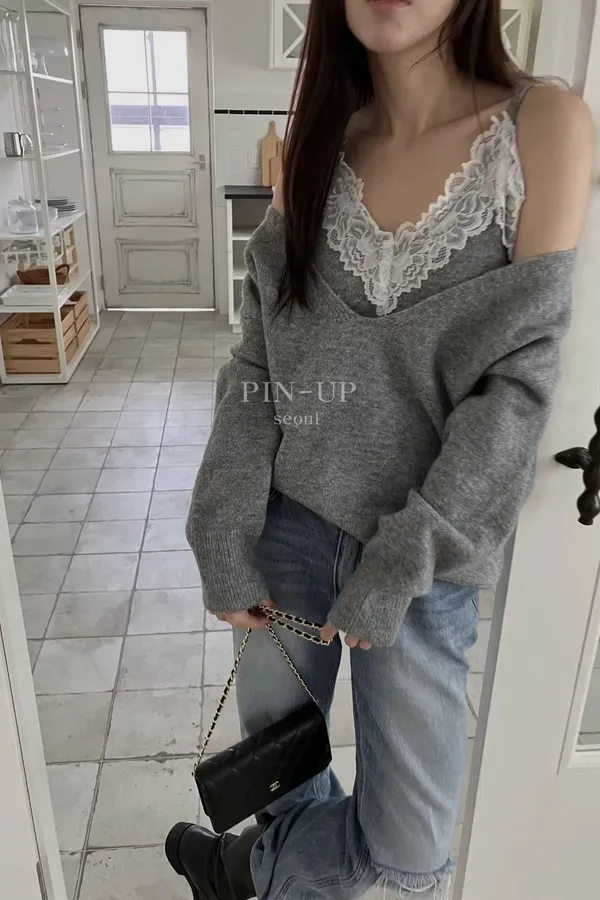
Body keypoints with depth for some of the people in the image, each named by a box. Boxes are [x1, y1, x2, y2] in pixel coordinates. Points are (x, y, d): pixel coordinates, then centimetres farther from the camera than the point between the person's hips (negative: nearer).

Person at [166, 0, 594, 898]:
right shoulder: (316, 146, 3)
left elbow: (519, 376, -11)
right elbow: (256, 366, 1)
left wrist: (407, 557, -15)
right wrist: (224, 537, -6)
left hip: (425, 550, -2)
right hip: (293, 520, 3)